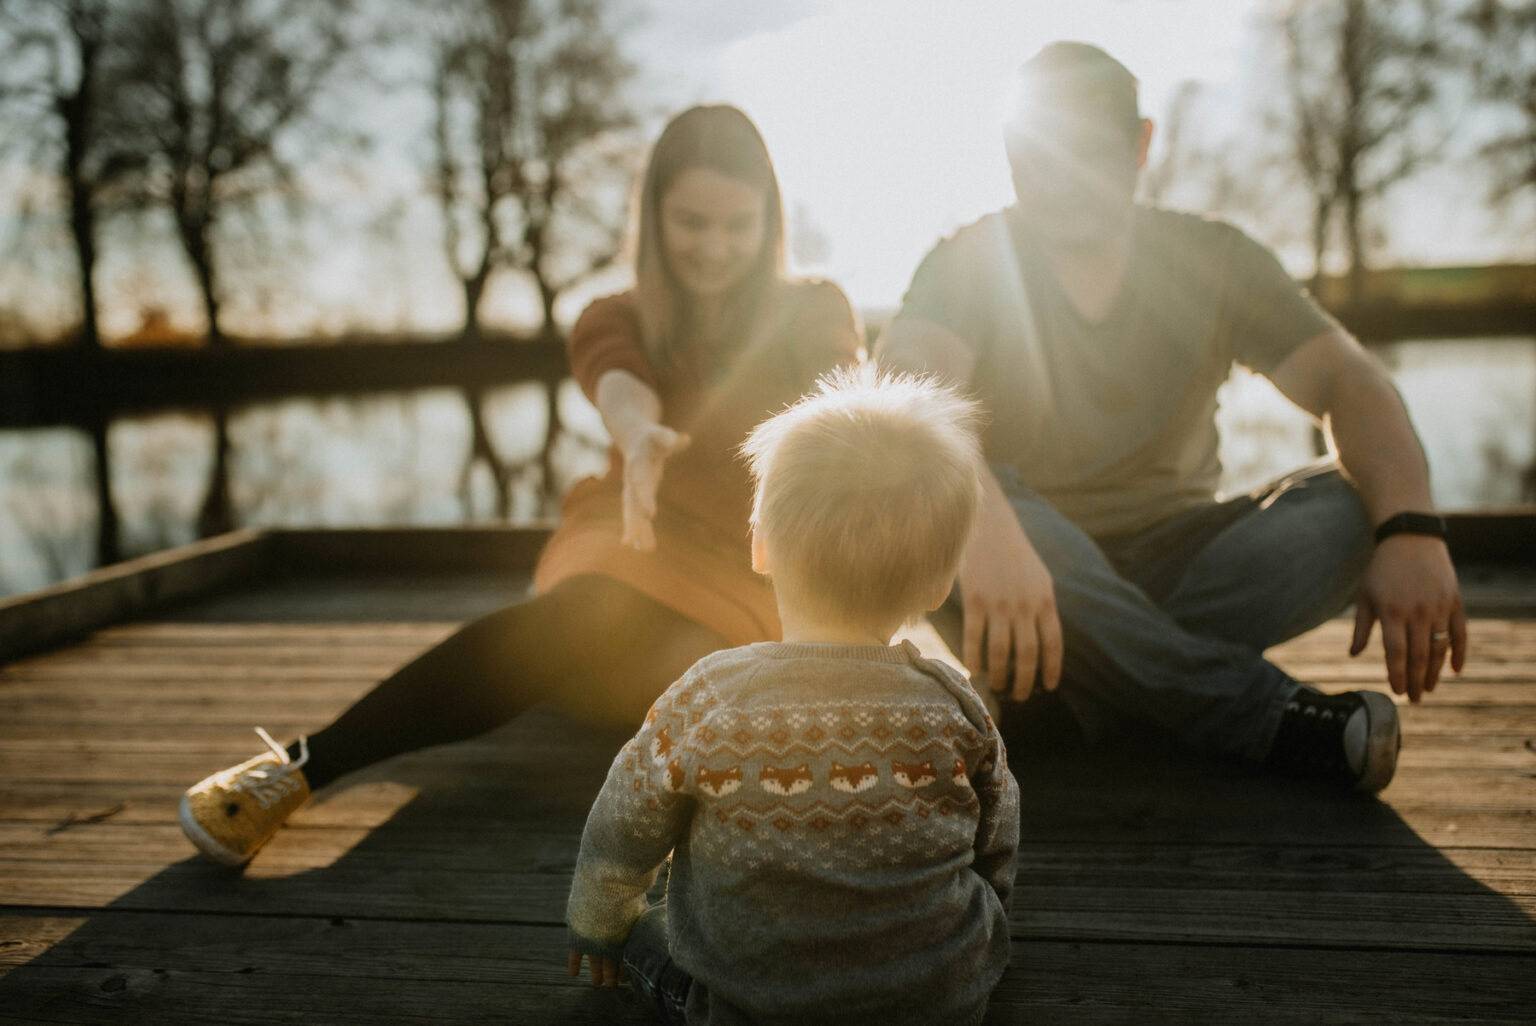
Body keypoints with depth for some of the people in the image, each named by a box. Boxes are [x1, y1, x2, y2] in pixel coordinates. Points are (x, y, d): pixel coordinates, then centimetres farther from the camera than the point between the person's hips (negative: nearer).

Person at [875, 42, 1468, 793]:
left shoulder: (1214, 261, 1)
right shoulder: (972, 264, -7)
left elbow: (1346, 381, -13)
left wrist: (1412, 531, -32)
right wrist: (987, 528, -48)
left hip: (1170, 566, 2)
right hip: (1032, 564, -2)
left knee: (1349, 504, -21)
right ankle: (1265, 714, -31)